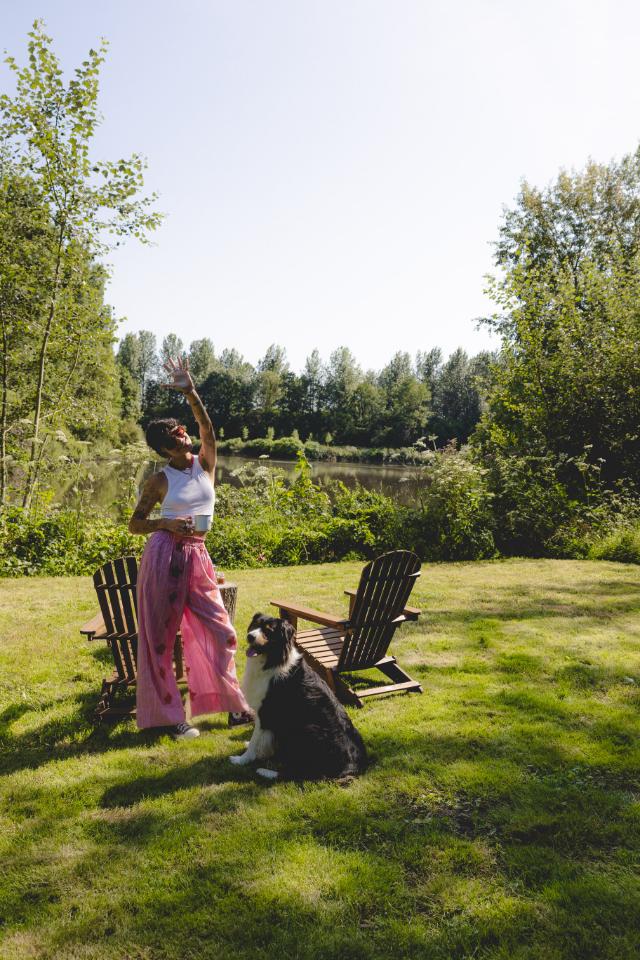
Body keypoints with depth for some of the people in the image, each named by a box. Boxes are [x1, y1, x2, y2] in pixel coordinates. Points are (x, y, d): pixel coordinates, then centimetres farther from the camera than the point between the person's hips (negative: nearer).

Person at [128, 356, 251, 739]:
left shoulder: (206, 463, 6)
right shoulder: (160, 480, -3)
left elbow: (208, 427, -12)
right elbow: (135, 523, 1)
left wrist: (190, 393, -23)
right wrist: (168, 524, -16)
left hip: (197, 557, 4)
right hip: (165, 556, -4)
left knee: (220, 632, 7)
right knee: (161, 637, 5)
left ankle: (232, 704, 23)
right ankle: (169, 715, 18)